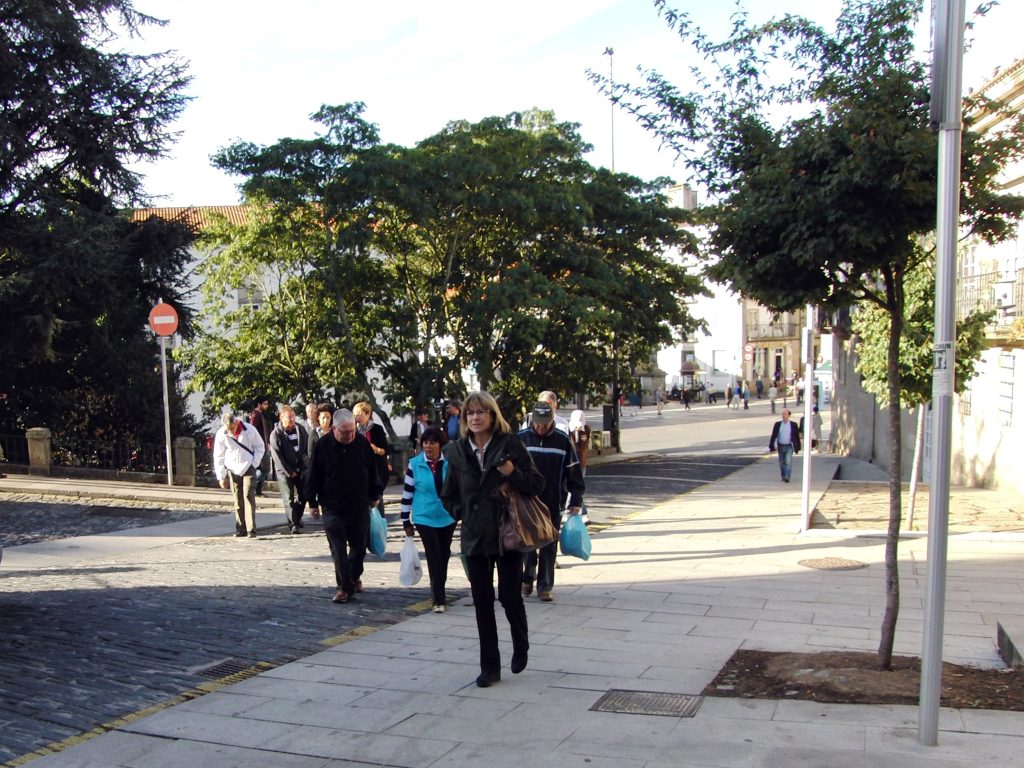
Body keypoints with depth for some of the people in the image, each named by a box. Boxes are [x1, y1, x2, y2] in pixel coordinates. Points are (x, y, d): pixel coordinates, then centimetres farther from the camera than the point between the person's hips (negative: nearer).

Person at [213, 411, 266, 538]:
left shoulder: (250, 430, -11)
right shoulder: (221, 434, -7)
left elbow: (260, 447, 2)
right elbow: (218, 456, 1)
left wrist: (254, 464, -7)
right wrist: (221, 476, 1)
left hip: (248, 468, -2)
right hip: (233, 470, 2)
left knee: (248, 496, -11)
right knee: (238, 500, 5)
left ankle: (251, 529, -13)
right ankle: (241, 529, 13)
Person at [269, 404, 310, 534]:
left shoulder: (300, 429, 5)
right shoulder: (276, 434, -10)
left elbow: (308, 446, 13)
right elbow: (277, 456, -12)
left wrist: (306, 463, 1)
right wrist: (289, 472, -13)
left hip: (301, 468, 5)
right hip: (285, 471, -5)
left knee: (303, 495, 11)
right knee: (288, 498, -4)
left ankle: (297, 517, 31)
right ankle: (293, 524, -1)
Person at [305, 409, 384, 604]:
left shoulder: (362, 444, -2)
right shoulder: (322, 446, -7)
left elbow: (373, 471, 10)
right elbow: (313, 476, 0)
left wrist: (375, 495, 13)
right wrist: (313, 502, 2)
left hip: (359, 507, 2)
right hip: (333, 508, -2)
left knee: (359, 546, 11)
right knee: (338, 549, -5)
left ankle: (354, 578, 33)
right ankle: (344, 587, 2)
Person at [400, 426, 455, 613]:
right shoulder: (415, 464, -8)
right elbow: (407, 493, -1)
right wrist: (406, 521, 2)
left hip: (448, 518, 3)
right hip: (425, 519, -2)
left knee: (444, 557, 15)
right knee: (434, 558, -6)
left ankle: (439, 591, 36)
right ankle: (439, 599, -2)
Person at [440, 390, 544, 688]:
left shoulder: (510, 445, -5)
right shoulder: (458, 452, 5)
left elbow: (537, 484, -5)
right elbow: (448, 496, 16)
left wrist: (513, 472, -21)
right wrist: (464, 513, 2)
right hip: (475, 538, 3)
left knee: (510, 596, 1)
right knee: (482, 602, 6)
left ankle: (521, 646, 32)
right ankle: (489, 667, 16)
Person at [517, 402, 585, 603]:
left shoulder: (563, 442, 0)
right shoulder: (521, 440, -1)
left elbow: (574, 473, 5)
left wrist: (576, 501, 2)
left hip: (553, 505, 0)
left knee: (549, 548, 5)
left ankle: (544, 587, 15)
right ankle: (527, 578, 26)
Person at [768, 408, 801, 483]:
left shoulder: (793, 425, 0)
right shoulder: (778, 424, 4)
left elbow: (797, 437, 5)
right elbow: (774, 435, 3)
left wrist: (797, 447, 5)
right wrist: (772, 446, -4)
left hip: (789, 446, -3)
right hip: (780, 446, 3)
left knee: (788, 462, -15)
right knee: (781, 463, 10)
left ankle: (787, 477, -18)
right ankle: (783, 477, 25)